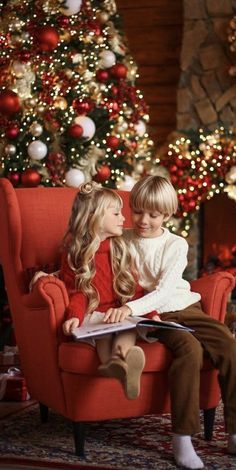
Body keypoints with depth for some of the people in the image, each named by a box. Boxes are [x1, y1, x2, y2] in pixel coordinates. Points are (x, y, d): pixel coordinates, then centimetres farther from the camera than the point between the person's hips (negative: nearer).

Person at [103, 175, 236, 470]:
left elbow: (165, 290, -17)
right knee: (190, 348, -33)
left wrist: (132, 307, -33)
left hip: (184, 309, 3)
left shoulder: (176, 245, -2)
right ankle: (182, 439, -30)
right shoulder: (122, 241, 2)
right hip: (153, 316, -2)